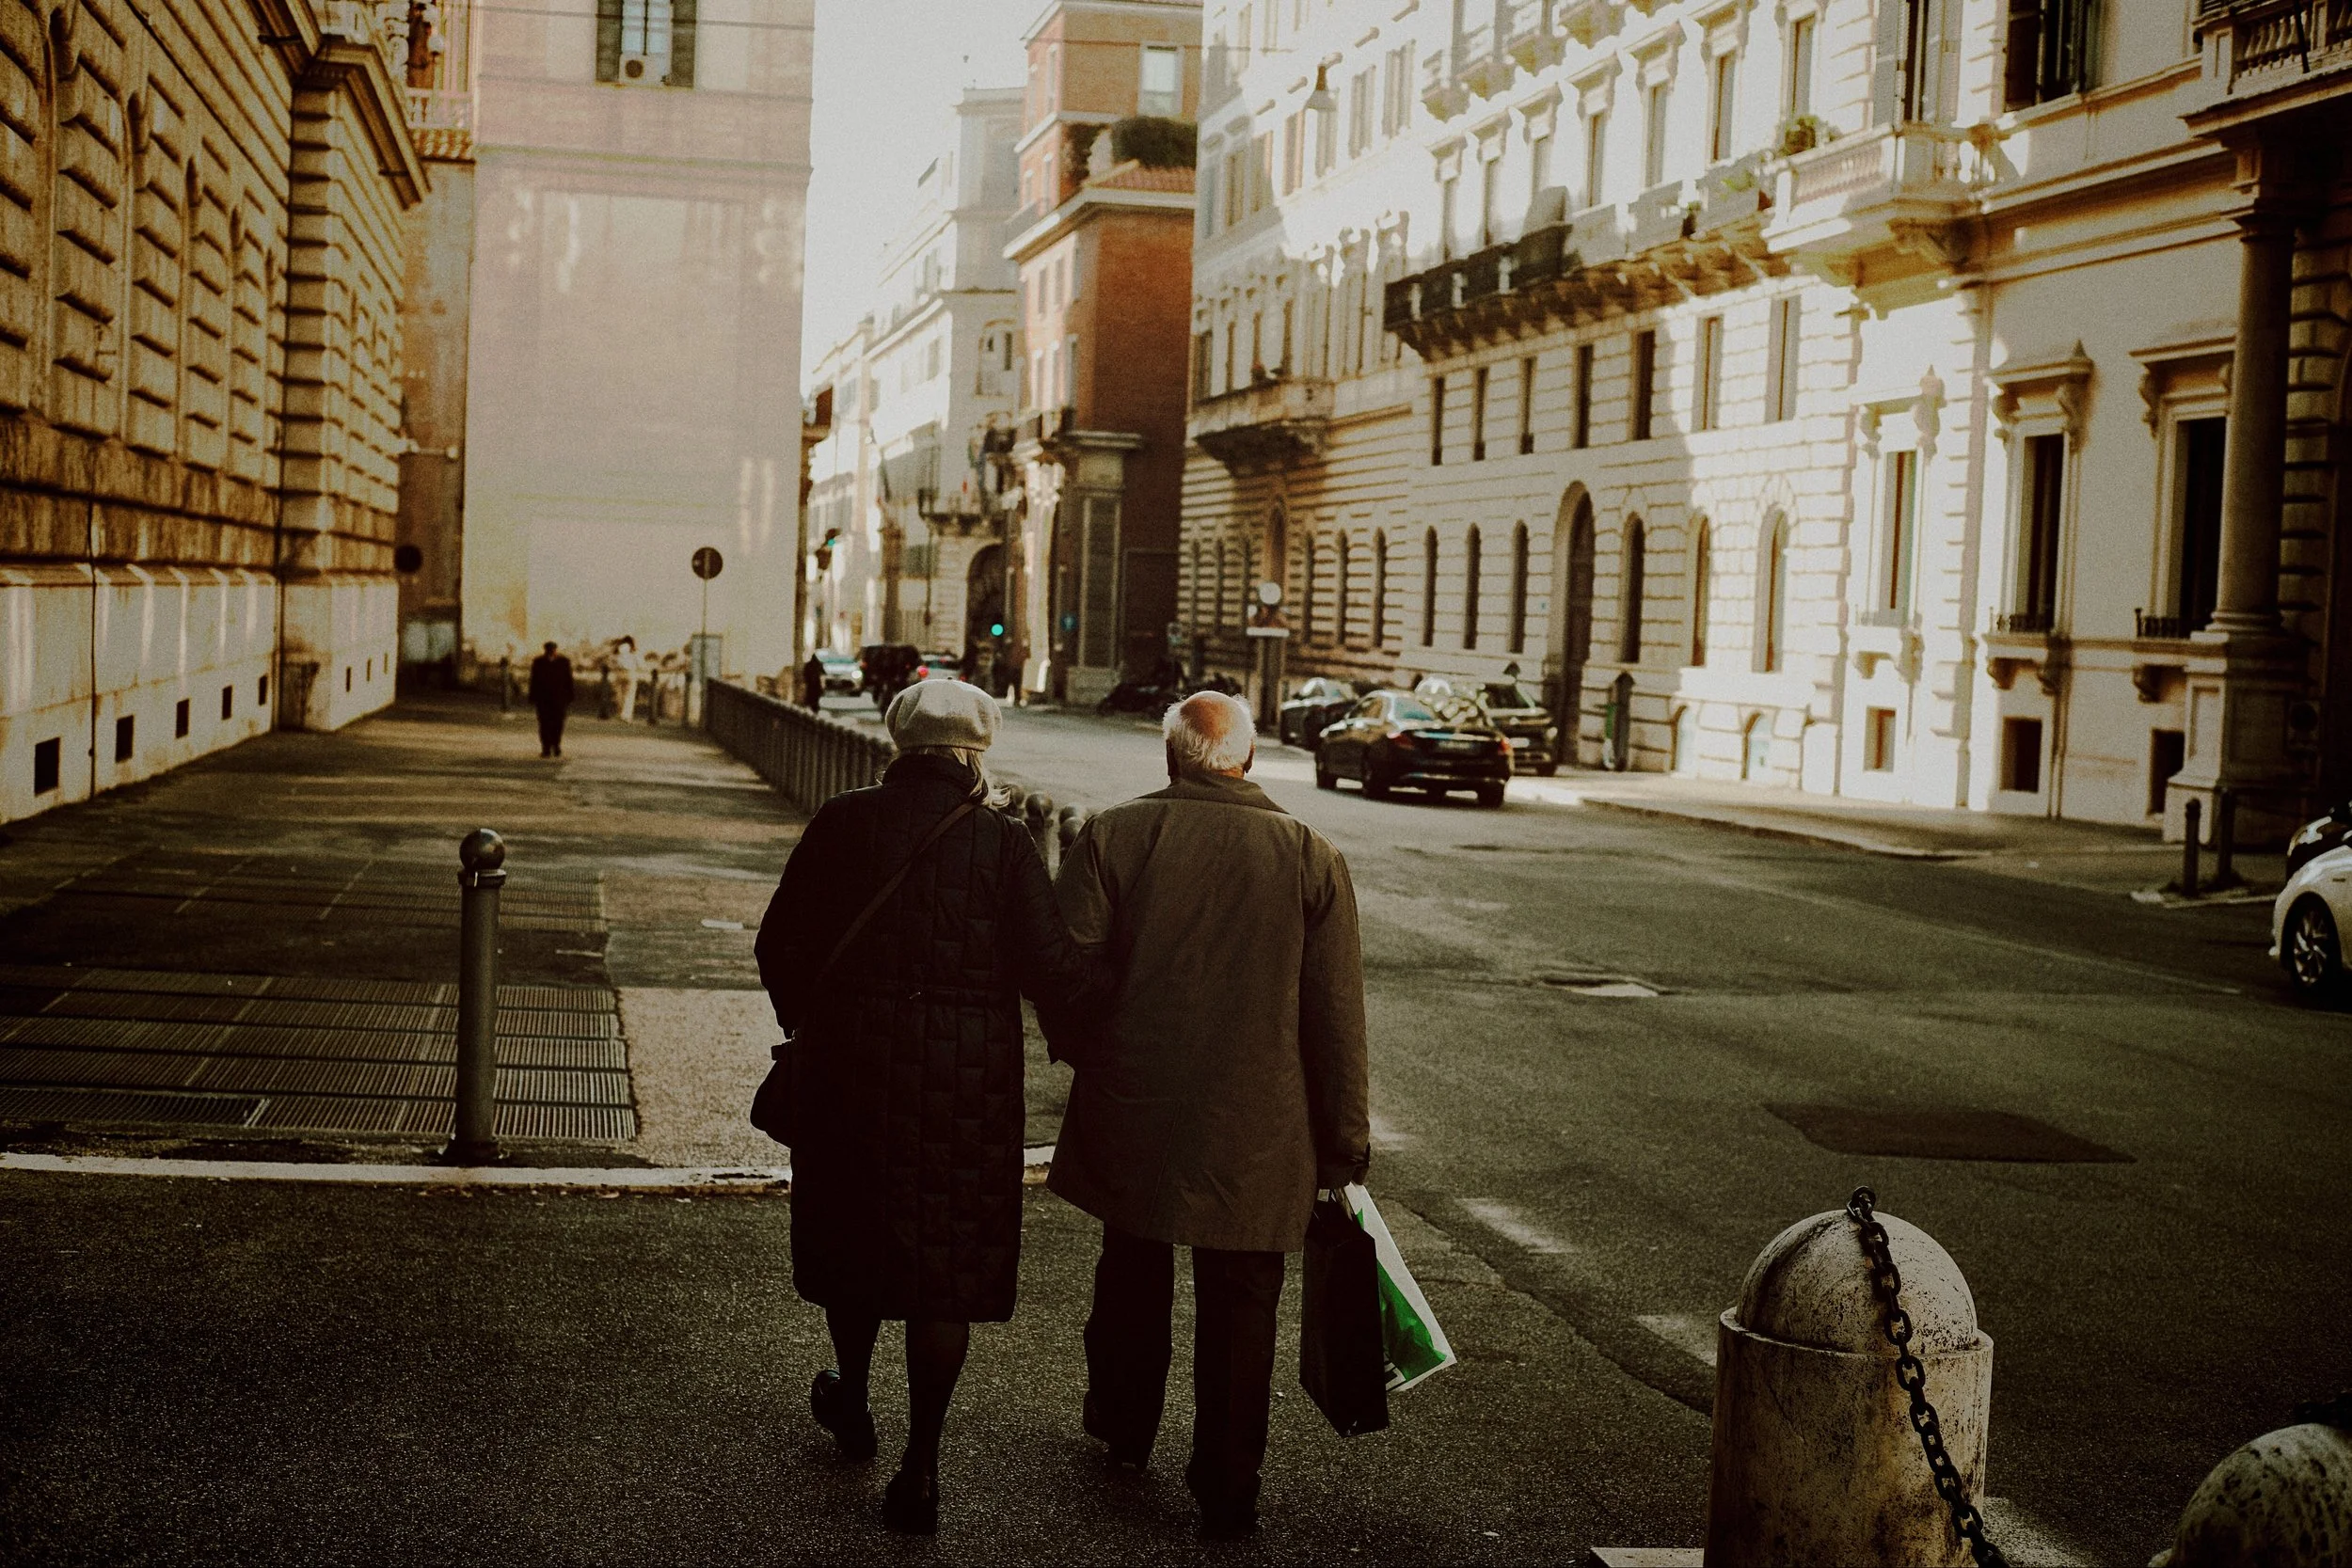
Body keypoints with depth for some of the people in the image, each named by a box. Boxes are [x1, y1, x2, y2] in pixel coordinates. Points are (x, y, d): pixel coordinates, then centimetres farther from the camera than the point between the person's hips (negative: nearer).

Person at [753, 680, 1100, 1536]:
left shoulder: (842, 822, -3)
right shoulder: (1003, 841, -9)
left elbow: (781, 942, 1)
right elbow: (1052, 966, -13)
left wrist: (806, 1024, 17)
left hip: (850, 1067, 2)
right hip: (968, 1080, -2)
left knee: (852, 1230, 22)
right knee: (948, 1254, 7)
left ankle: (851, 1398, 44)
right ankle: (920, 1466, 8)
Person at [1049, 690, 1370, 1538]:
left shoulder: (1110, 836, -7)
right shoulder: (1311, 857, -5)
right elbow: (1337, 1016, -3)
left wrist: (1092, 1059, 12)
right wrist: (1344, 1143, 5)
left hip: (1131, 1116, 1)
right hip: (1256, 1134, -1)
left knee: (1132, 1273, 22)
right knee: (1239, 1306, 8)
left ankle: (1123, 1428, 41)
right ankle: (1227, 1491, 13)